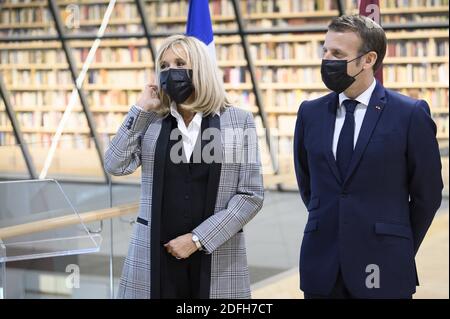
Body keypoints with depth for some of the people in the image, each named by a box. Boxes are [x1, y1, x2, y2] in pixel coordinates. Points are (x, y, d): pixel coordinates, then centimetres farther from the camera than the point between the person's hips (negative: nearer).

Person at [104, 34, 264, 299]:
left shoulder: (238, 121, -1)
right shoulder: (150, 122, 5)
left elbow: (252, 195, -4)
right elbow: (116, 166, -8)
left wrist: (197, 239, -9)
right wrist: (141, 110, -6)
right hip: (156, 256, 1)